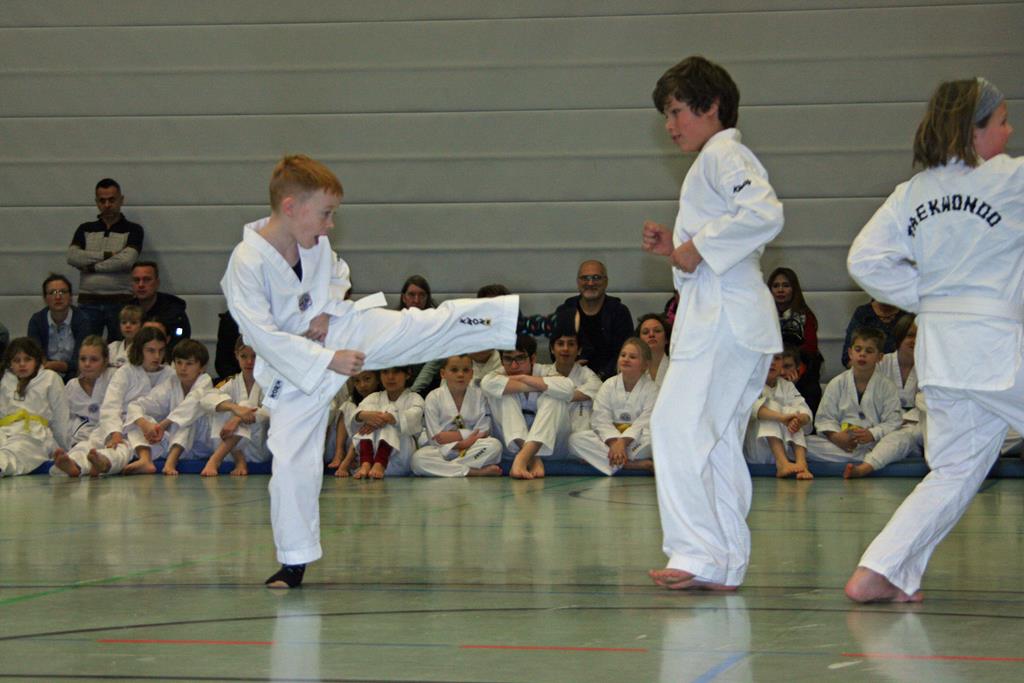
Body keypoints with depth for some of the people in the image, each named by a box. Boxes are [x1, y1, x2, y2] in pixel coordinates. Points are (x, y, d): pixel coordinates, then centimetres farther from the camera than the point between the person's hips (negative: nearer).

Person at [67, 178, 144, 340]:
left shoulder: (133, 230, 7)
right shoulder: (85, 229, 15)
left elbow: (126, 260, -9)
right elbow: (72, 256, -2)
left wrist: (93, 267, -3)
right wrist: (107, 255, -8)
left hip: (120, 302, -2)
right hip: (88, 302, 2)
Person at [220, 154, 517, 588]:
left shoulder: (316, 243, -5)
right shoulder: (246, 264, -26)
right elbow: (264, 336, -27)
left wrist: (326, 312, -5)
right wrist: (328, 360, -26)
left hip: (343, 333, 5)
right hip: (293, 366, -4)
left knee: (437, 325, -7)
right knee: (292, 462, -5)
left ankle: (526, 316, -1)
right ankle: (294, 561, 7)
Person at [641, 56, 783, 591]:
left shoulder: (723, 155, -8)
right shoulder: (715, 161, 24)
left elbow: (765, 215, -25)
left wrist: (698, 247, -19)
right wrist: (675, 248, 13)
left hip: (724, 319, -11)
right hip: (716, 315, 11)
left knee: (679, 427, -15)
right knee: (716, 441, 11)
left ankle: (699, 552, -17)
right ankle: (725, 563, 13)